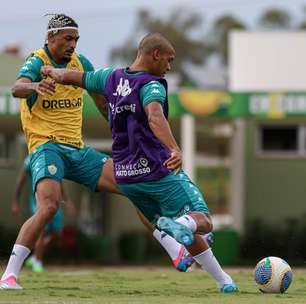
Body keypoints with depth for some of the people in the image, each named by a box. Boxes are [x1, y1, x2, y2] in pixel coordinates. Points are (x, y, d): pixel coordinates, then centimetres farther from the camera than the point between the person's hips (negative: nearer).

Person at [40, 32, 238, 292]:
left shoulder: (112, 78, 9)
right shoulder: (152, 85, -13)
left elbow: (70, 77, 24)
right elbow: (155, 117, -34)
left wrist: (51, 72, 46)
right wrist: (175, 150, -48)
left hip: (126, 177, 8)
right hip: (158, 170, -8)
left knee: (187, 232, 16)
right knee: (203, 222, -7)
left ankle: (223, 280, 13)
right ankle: (180, 224, -40)